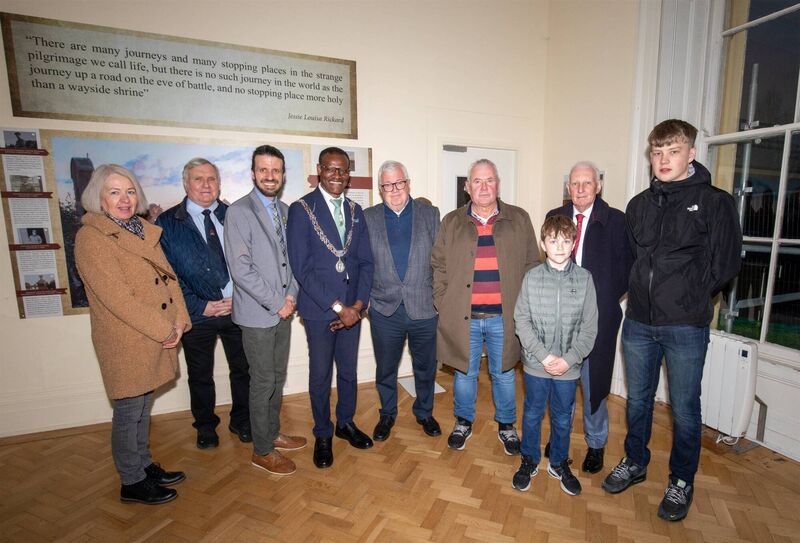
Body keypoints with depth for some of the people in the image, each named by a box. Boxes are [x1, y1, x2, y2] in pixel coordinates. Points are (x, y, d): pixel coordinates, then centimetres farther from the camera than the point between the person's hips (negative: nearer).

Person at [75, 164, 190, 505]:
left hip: (158, 336, 7)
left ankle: (144, 465, 38)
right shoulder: (91, 237, -14)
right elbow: (118, 297, -20)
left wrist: (179, 321, -5)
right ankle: (132, 483, 27)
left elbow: (169, 276, 6)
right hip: (125, 341, -7)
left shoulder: (144, 231, 9)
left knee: (143, 407, 20)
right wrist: (164, 330, -17)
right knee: (129, 413, 9)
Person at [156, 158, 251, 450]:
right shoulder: (167, 223, -3)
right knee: (200, 375, 16)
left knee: (243, 369, 14)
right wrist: (200, 307, -12)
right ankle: (205, 426, 39)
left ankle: (241, 421, 37)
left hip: (238, 307, 2)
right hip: (197, 313, -1)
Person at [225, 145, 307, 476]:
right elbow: (241, 269, -18)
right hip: (257, 313, -6)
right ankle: (262, 451, 22)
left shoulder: (284, 210, 9)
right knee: (263, 381, 4)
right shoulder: (239, 212, -12)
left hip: (283, 310, 7)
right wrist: (276, 303, -15)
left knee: (278, 376, 17)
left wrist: (291, 295, -2)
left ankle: (273, 433, 36)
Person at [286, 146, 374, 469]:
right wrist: (338, 307, -16)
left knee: (348, 370, 17)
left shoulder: (355, 211, 7)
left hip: (353, 308, 4)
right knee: (320, 375, 11)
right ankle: (323, 434, 32)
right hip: (319, 309, -4)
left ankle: (346, 423, 39)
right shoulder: (301, 210, -8)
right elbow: (301, 268, -14)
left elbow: (365, 261, 5)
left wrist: (358, 304, -7)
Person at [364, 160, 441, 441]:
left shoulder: (430, 214, 2)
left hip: (424, 308, 0)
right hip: (384, 309, 0)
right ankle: (387, 414, 39)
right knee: (385, 368, 15)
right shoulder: (368, 217, 2)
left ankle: (424, 412, 40)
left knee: (425, 366, 16)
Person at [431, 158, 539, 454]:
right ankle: (463, 422, 38)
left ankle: (506, 425, 38)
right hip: (462, 316, 1)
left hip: (504, 317, 0)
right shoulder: (451, 222, 4)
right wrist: (443, 305, -1)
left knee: (504, 374, 15)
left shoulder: (519, 219, 3)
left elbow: (531, 265, 4)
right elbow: (439, 266, 5)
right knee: (464, 373, 16)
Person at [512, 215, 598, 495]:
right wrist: (544, 356, -13)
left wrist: (568, 359, -12)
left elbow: (589, 327, -3)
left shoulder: (584, 279, -5)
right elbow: (521, 320, -6)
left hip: (569, 367, 1)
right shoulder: (532, 277, -6)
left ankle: (559, 463, 39)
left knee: (563, 418, 17)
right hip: (536, 364, 0)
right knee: (532, 414, 15)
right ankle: (529, 461, 36)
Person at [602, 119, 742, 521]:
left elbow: (725, 265, -5)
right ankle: (635, 463, 37)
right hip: (638, 322, 4)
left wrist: (687, 296, -3)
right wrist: (644, 291, 3)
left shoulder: (715, 202, -4)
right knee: (637, 399, 17)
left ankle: (681, 482, 31)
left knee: (685, 408, 10)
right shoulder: (639, 204, 9)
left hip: (686, 327, -4)